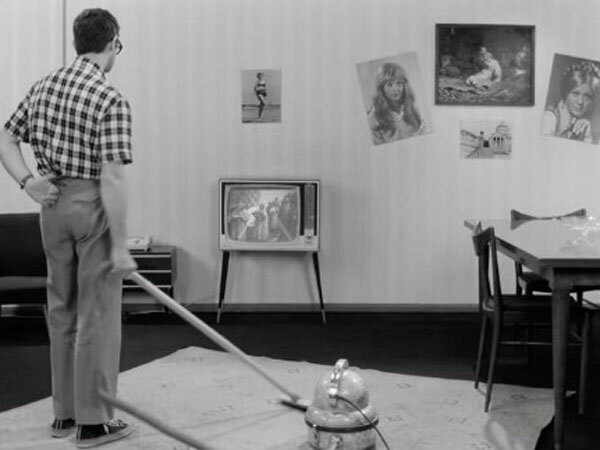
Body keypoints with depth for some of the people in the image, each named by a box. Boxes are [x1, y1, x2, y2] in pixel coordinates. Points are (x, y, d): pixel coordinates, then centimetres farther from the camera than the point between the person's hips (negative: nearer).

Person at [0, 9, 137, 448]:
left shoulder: (44, 86, 9)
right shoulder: (111, 99, -15)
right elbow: (112, 178, -20)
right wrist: (120, 245, -17)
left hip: (54, 204, 7)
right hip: (93, 204, -7)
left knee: (63, 311, 15)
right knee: (98, 315, 1)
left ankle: (65, 412, 24)